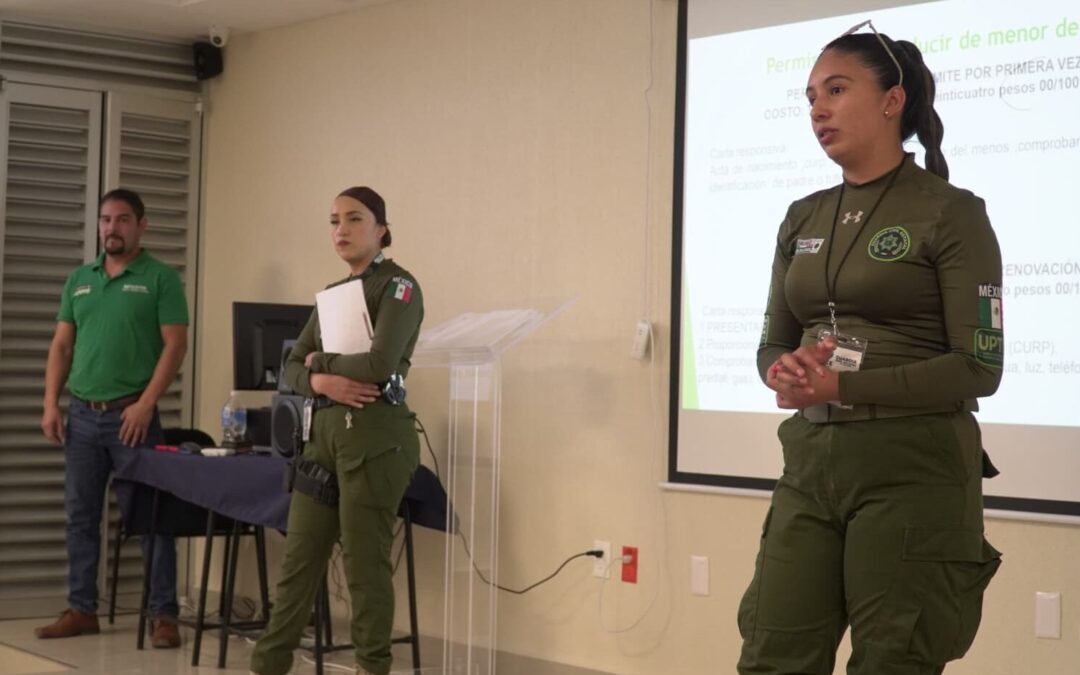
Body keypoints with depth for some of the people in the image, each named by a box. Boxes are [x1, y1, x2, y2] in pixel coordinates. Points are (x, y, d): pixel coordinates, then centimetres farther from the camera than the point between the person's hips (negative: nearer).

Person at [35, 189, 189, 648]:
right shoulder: (79, 280, 14)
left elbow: (175, 345, -8)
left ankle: (164, 615, 1)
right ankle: (81, 610, 18)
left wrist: (146, 403, -16)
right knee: (80, 516, 9)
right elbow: (61, 345, 14)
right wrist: (51, 404, 3)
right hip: (82, 415, 5)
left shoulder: (160, 278, -2)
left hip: (132, 415, -5)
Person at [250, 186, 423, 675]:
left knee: (364, 563, -2)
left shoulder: (398, 287, -5)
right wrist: (321, 381, -9)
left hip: (374, 436, -7)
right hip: (324, 433, 7)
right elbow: (292, 368, 13)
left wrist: (320, 361, -4)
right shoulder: (332, 293, 18)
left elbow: (379, 364, -19)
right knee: (298, 558, 8)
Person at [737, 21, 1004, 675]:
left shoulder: (951, 213, -6)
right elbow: (774, 345, 15)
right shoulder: (803, 219, 12)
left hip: (913, 469, -5)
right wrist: (787, 374, -9)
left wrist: (845, 386, -20)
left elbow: (978, 368, -11)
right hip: (811, 463, 6)